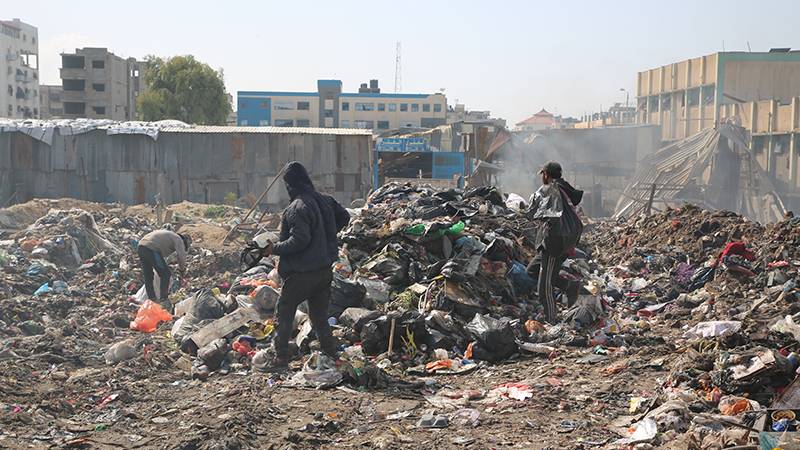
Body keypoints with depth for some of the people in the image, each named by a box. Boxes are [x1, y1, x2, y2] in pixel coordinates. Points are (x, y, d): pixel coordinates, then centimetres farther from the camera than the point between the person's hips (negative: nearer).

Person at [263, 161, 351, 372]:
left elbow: (299, 240, -26)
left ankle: (281, 359, 4)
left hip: (302, 272, -7)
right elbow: (344, 217, 18)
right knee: (319, 316, 18)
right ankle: (332, 357, 19)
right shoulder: (325, 200, 4)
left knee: (284, 313, 6)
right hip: (325, 269, 8)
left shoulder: (297, 208, -20)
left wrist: (275, 249, -14)